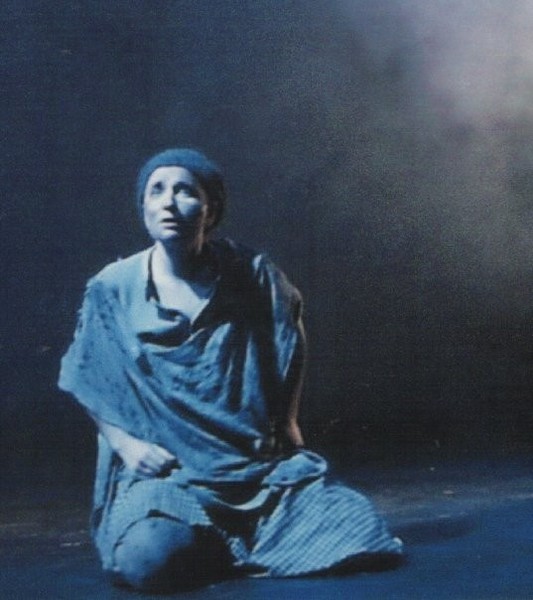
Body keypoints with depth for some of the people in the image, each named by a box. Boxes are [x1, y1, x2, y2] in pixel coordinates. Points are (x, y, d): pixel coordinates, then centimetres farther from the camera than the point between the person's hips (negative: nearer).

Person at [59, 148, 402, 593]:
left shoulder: (252, 276, 0)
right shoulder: (113, 290, 0)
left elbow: (292, 351, 18)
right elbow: (90, 386, 8)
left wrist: (286, 422, 9)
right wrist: (125, 444, -7)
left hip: (262, 467, 2)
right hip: (163, 473, -1)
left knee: (360, 530, -18)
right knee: (148, 557, -33)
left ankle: (220, 544, 7)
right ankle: (233, 548, 4)